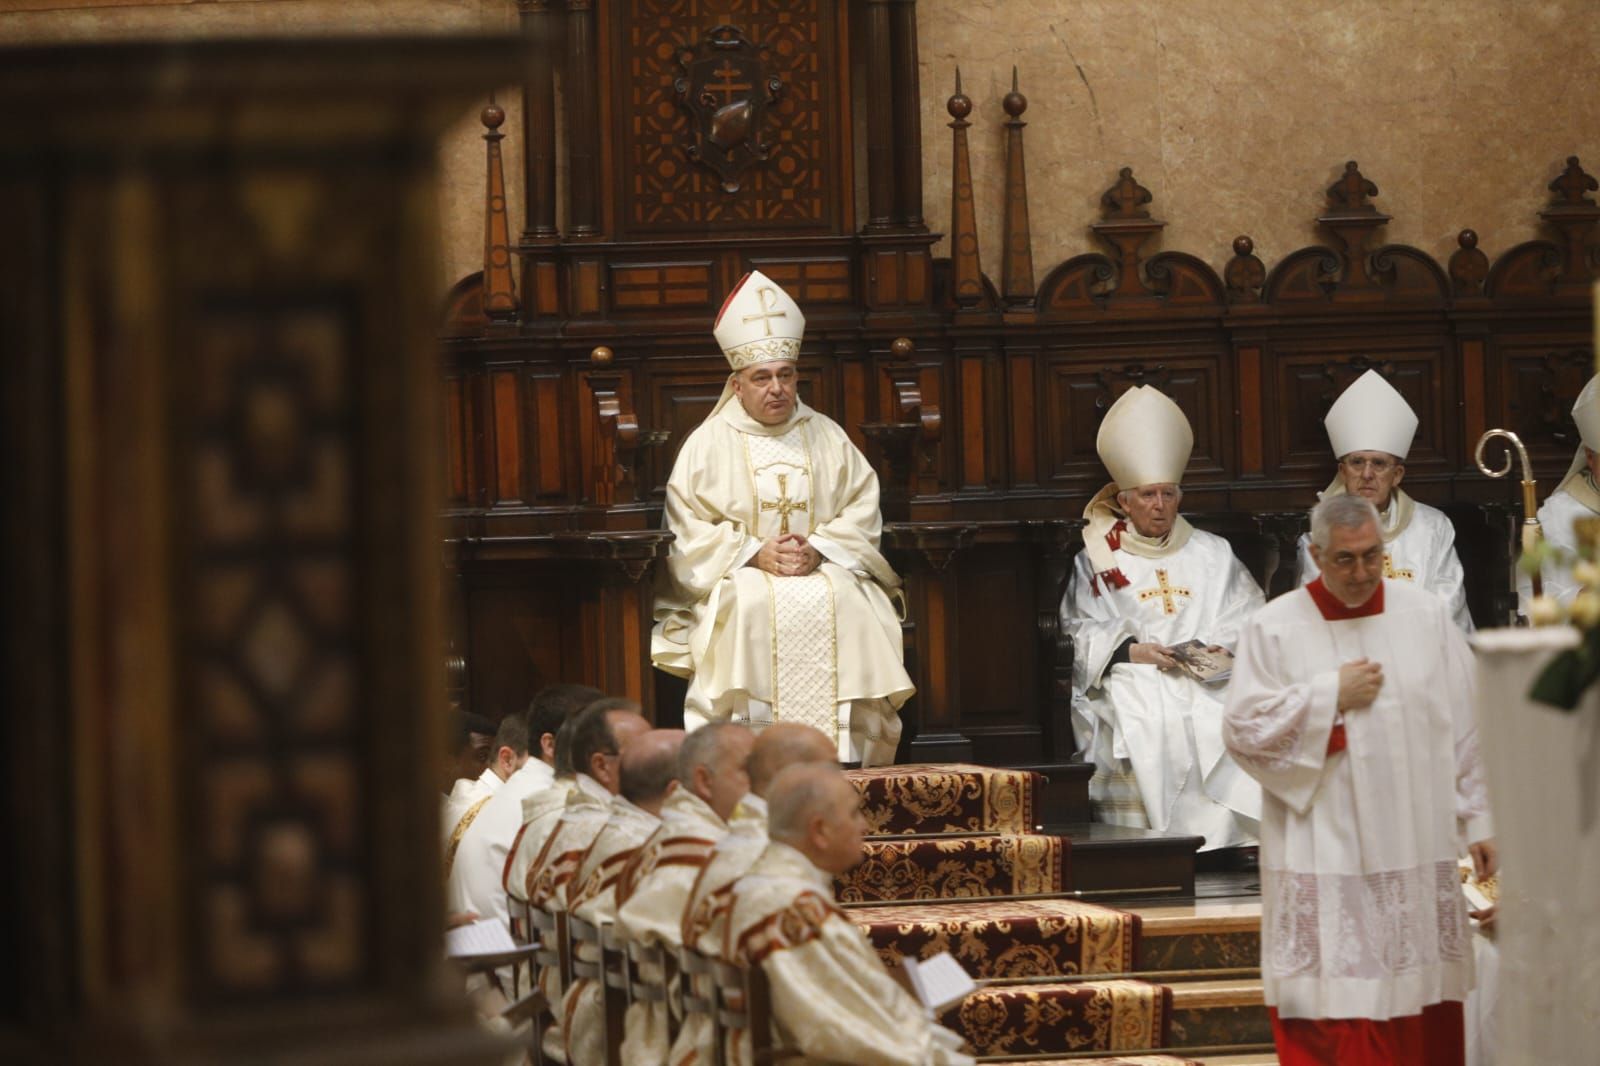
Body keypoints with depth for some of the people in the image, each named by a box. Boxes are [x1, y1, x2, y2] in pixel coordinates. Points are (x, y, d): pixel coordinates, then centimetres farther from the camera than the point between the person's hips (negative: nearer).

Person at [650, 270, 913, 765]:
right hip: (738, 577, -2)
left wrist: (819, 550, -12)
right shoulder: (708, 444, 5)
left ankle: (842, 760, -27)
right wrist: (753, 554, -14)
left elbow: (862, 513, 6)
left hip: (823, 570, 2)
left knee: (842, 601, -30)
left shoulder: (827, 437, 12)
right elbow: (688, 531, -1)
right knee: (751, 605, -35)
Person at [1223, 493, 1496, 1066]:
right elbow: (1243, 730, -7)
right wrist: (1331, 695, -10)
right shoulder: (1274, 628, -1)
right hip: (1323, 860, -2)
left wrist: (1480, 820, 2)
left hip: (1419, 853, 2)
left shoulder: (1427, 616, 3)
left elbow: (1467, 727, 5)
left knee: (1424, 1014, 6)